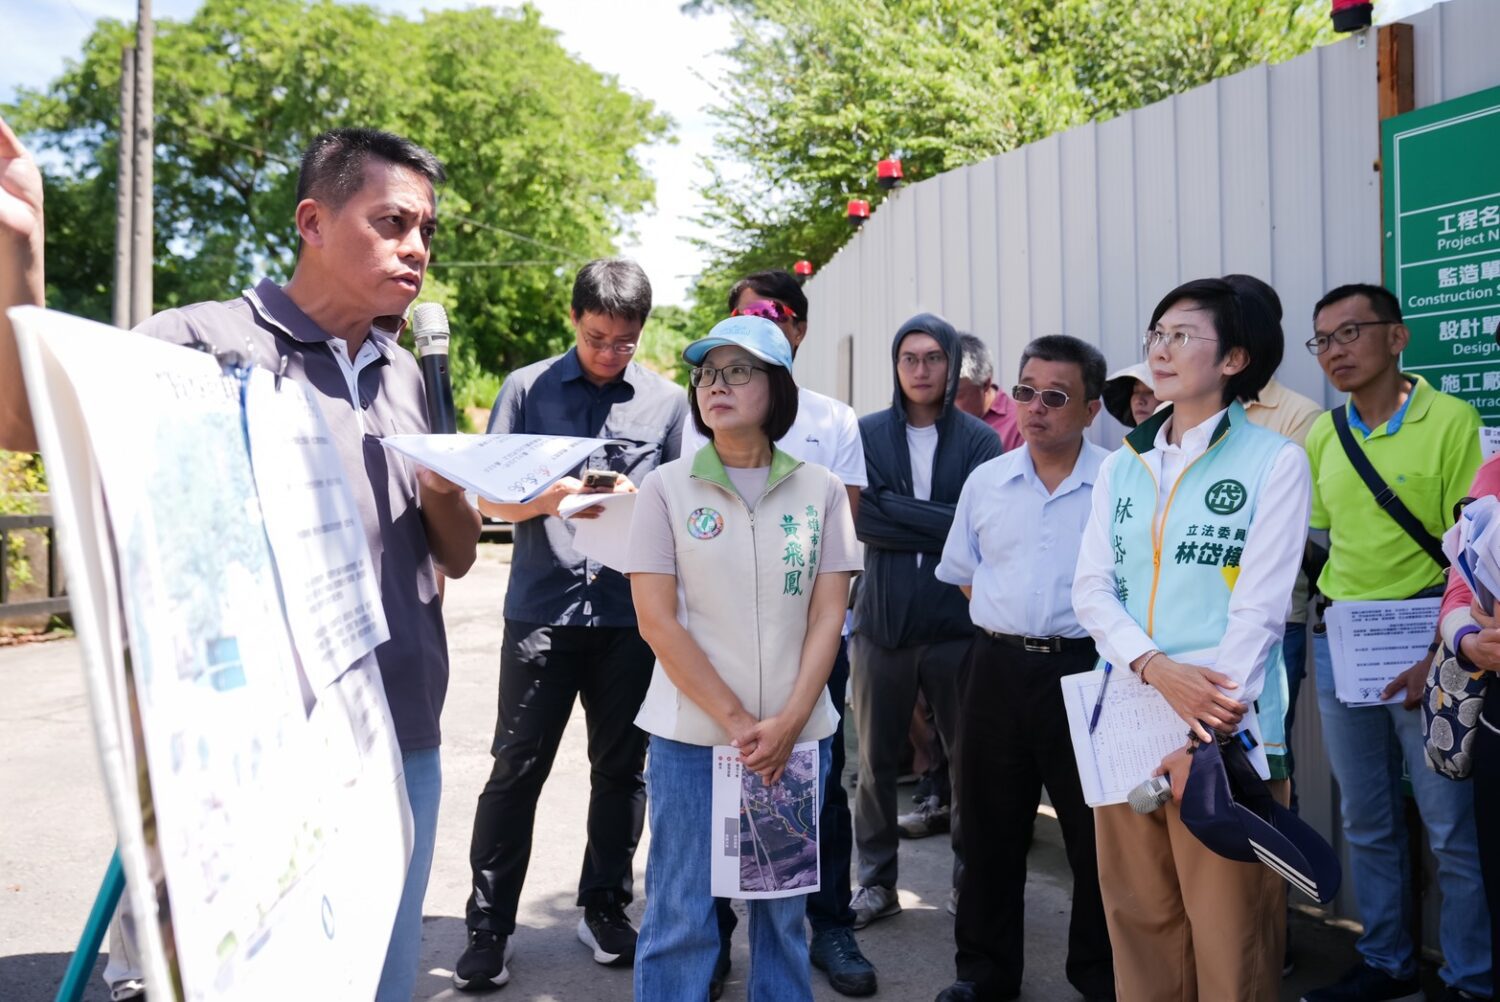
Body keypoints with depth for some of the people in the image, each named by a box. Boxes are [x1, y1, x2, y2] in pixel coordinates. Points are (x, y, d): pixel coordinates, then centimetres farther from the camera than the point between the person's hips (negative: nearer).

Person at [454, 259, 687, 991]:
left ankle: (604, 908, 29)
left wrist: (636, 501, -13)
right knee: (516, 770, 3)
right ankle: (488, 927, 16)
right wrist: (553, 494, -19)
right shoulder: (527, 389, 3)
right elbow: (489, 499, 1)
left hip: (631, 615, 2)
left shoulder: (667, 402, 5)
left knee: (620, 768, 12)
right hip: (542, 610, -1)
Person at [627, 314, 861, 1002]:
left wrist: (788, 723, -10)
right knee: (681, 916, 3)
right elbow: (657, 619, -6)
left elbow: (828, 615, 1)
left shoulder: (820, 490, 4)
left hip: (796, 737, 2)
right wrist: (737, 722, -11)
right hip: (692, 736, -2)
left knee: (785, 910, 13)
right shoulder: (667, 488, -1)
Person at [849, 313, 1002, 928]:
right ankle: (876, 882, 23)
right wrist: (942, 525, -12)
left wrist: (901, 518, -12)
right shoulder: (867, 434, 4)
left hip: (957, 622, -1)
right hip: (881, 620, 1)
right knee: (876, 760, 9)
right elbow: (864, 516, -7)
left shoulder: (980, 440, 2)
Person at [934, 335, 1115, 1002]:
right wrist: (1009, 628, 10)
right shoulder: (985, 482, 6)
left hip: (1085, 666, -3)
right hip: (998, 668, 3)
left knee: (1096, 828, 8)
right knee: (990, 826, 12)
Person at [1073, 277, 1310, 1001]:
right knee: (1139, 919, 12)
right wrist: (1156, 667, -14)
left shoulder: (1275, 462, -2)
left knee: (1228, 932, 3)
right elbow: (1092, 589, 4)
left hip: (1222, 727, -4)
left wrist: (1205, 739, -16)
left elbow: (1259, 608, -9)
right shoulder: (1121, 466, 12)